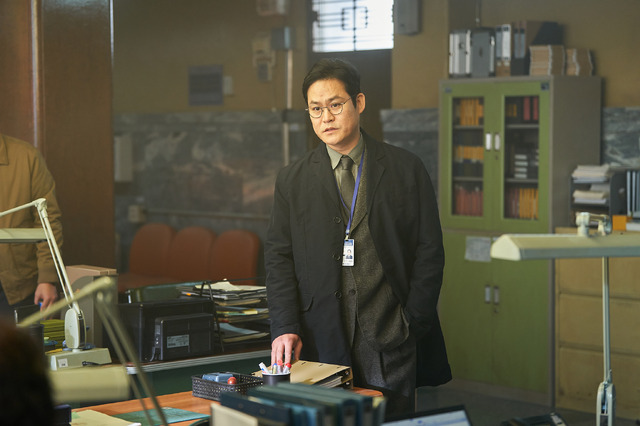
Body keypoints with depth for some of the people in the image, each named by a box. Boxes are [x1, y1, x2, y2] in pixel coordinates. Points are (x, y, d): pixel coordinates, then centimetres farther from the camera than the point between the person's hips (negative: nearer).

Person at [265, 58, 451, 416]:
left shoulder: (406, 169, 5)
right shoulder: (292, 180, 9)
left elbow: (430, 250, 4)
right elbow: (279, 257, 6)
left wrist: (413, 324, -4)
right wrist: (285, 328, -6)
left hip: (389, 339, -1)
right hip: (322, 340, 1)